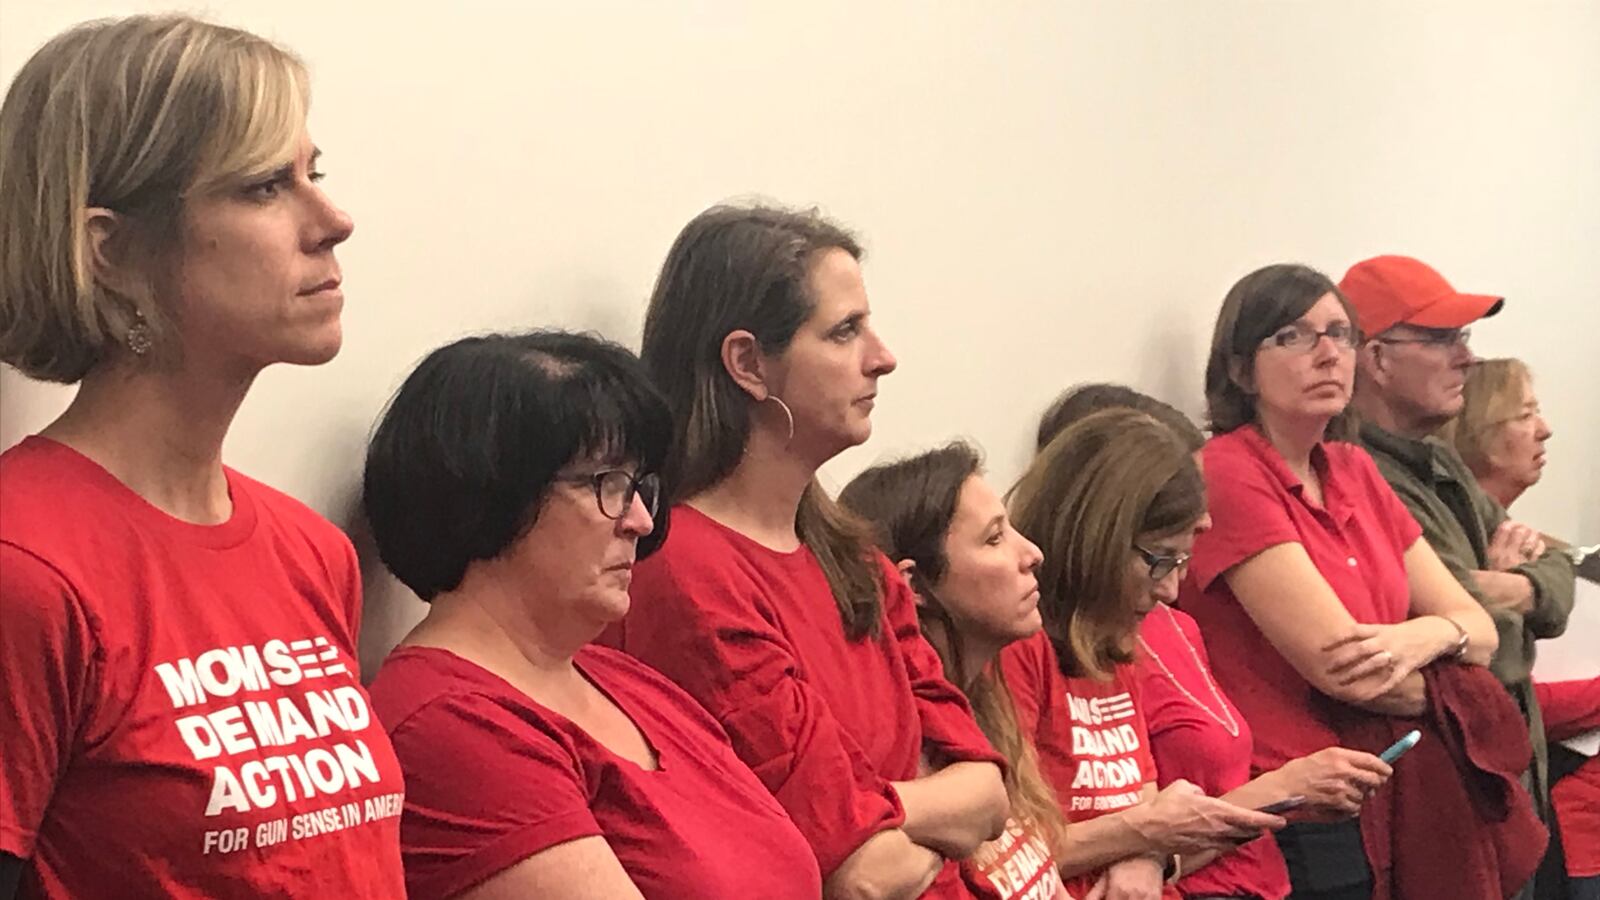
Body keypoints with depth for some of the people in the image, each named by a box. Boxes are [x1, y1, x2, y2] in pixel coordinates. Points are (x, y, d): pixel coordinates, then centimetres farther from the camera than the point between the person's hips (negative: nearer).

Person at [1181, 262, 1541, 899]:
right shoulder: (1226, 475, -13)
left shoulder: (1354, 471, 11)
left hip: (1399, 802, 7)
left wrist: (1425, 636, -14)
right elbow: (1343, 669, -18)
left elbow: (1479, 629, 8)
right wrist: (1448, 687, -2)